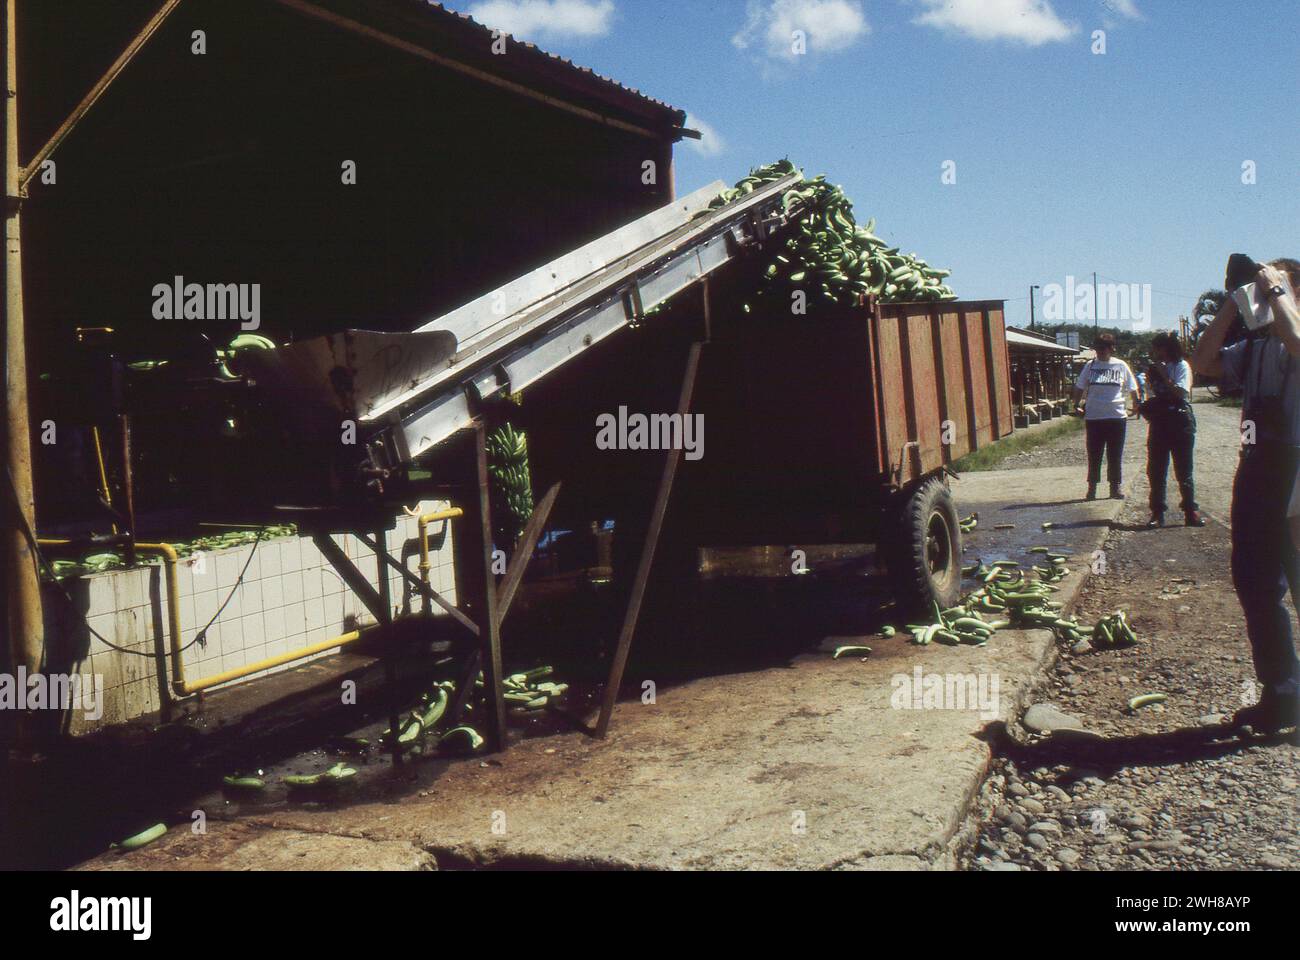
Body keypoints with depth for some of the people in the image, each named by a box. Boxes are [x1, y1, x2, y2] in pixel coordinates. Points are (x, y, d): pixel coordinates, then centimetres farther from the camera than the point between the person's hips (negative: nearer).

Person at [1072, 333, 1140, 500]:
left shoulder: (1121, 366, 4)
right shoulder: (1090, 366, 5)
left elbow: (1132, 388, 9)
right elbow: (1080, 387, 11)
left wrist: (1137, 405, -1)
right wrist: (1076, 405, 0)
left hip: (1117, 416, 0)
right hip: (1094, 417, 0)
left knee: (1115, 455, 6)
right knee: (1094, 454, 4)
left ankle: (1115, 487, 15)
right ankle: (1092, 487, 13)